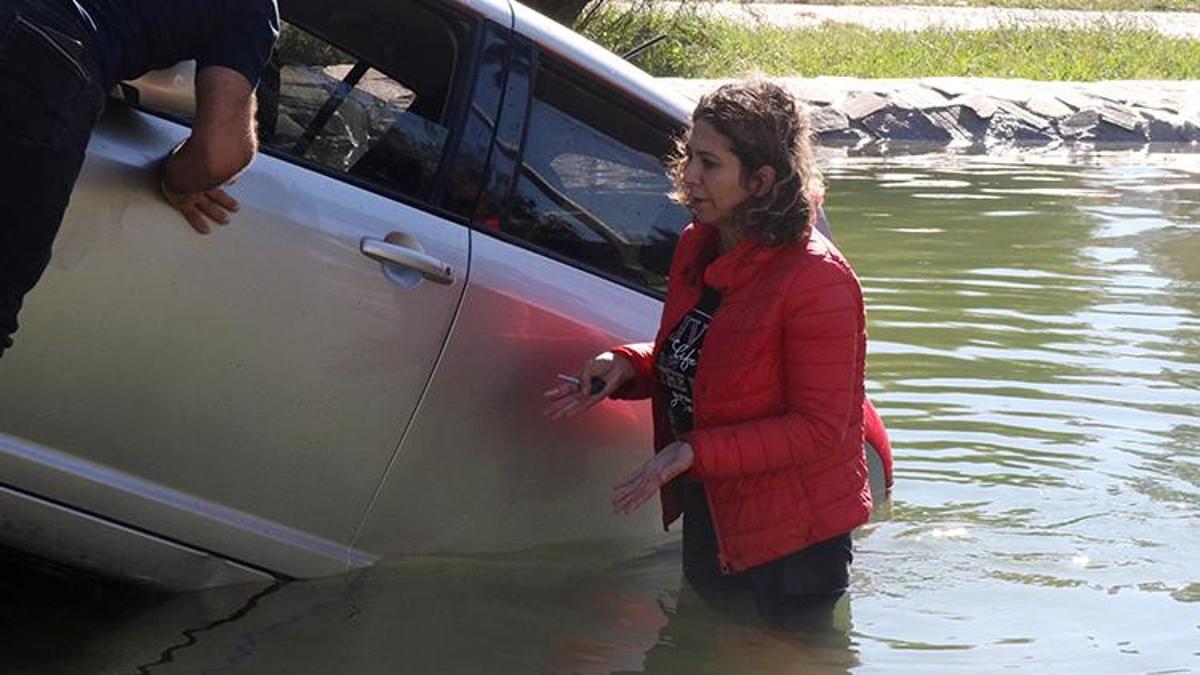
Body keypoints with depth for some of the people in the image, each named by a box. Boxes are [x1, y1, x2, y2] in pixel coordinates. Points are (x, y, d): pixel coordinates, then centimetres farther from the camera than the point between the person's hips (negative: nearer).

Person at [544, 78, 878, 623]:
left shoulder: (817, 281, -24)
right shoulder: (696, 246, 1)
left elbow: (820, 428, -24)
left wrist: (692, 453, -29)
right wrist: (625, 367, -6)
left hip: (794, 540, -8)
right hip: (707, 516, 8)